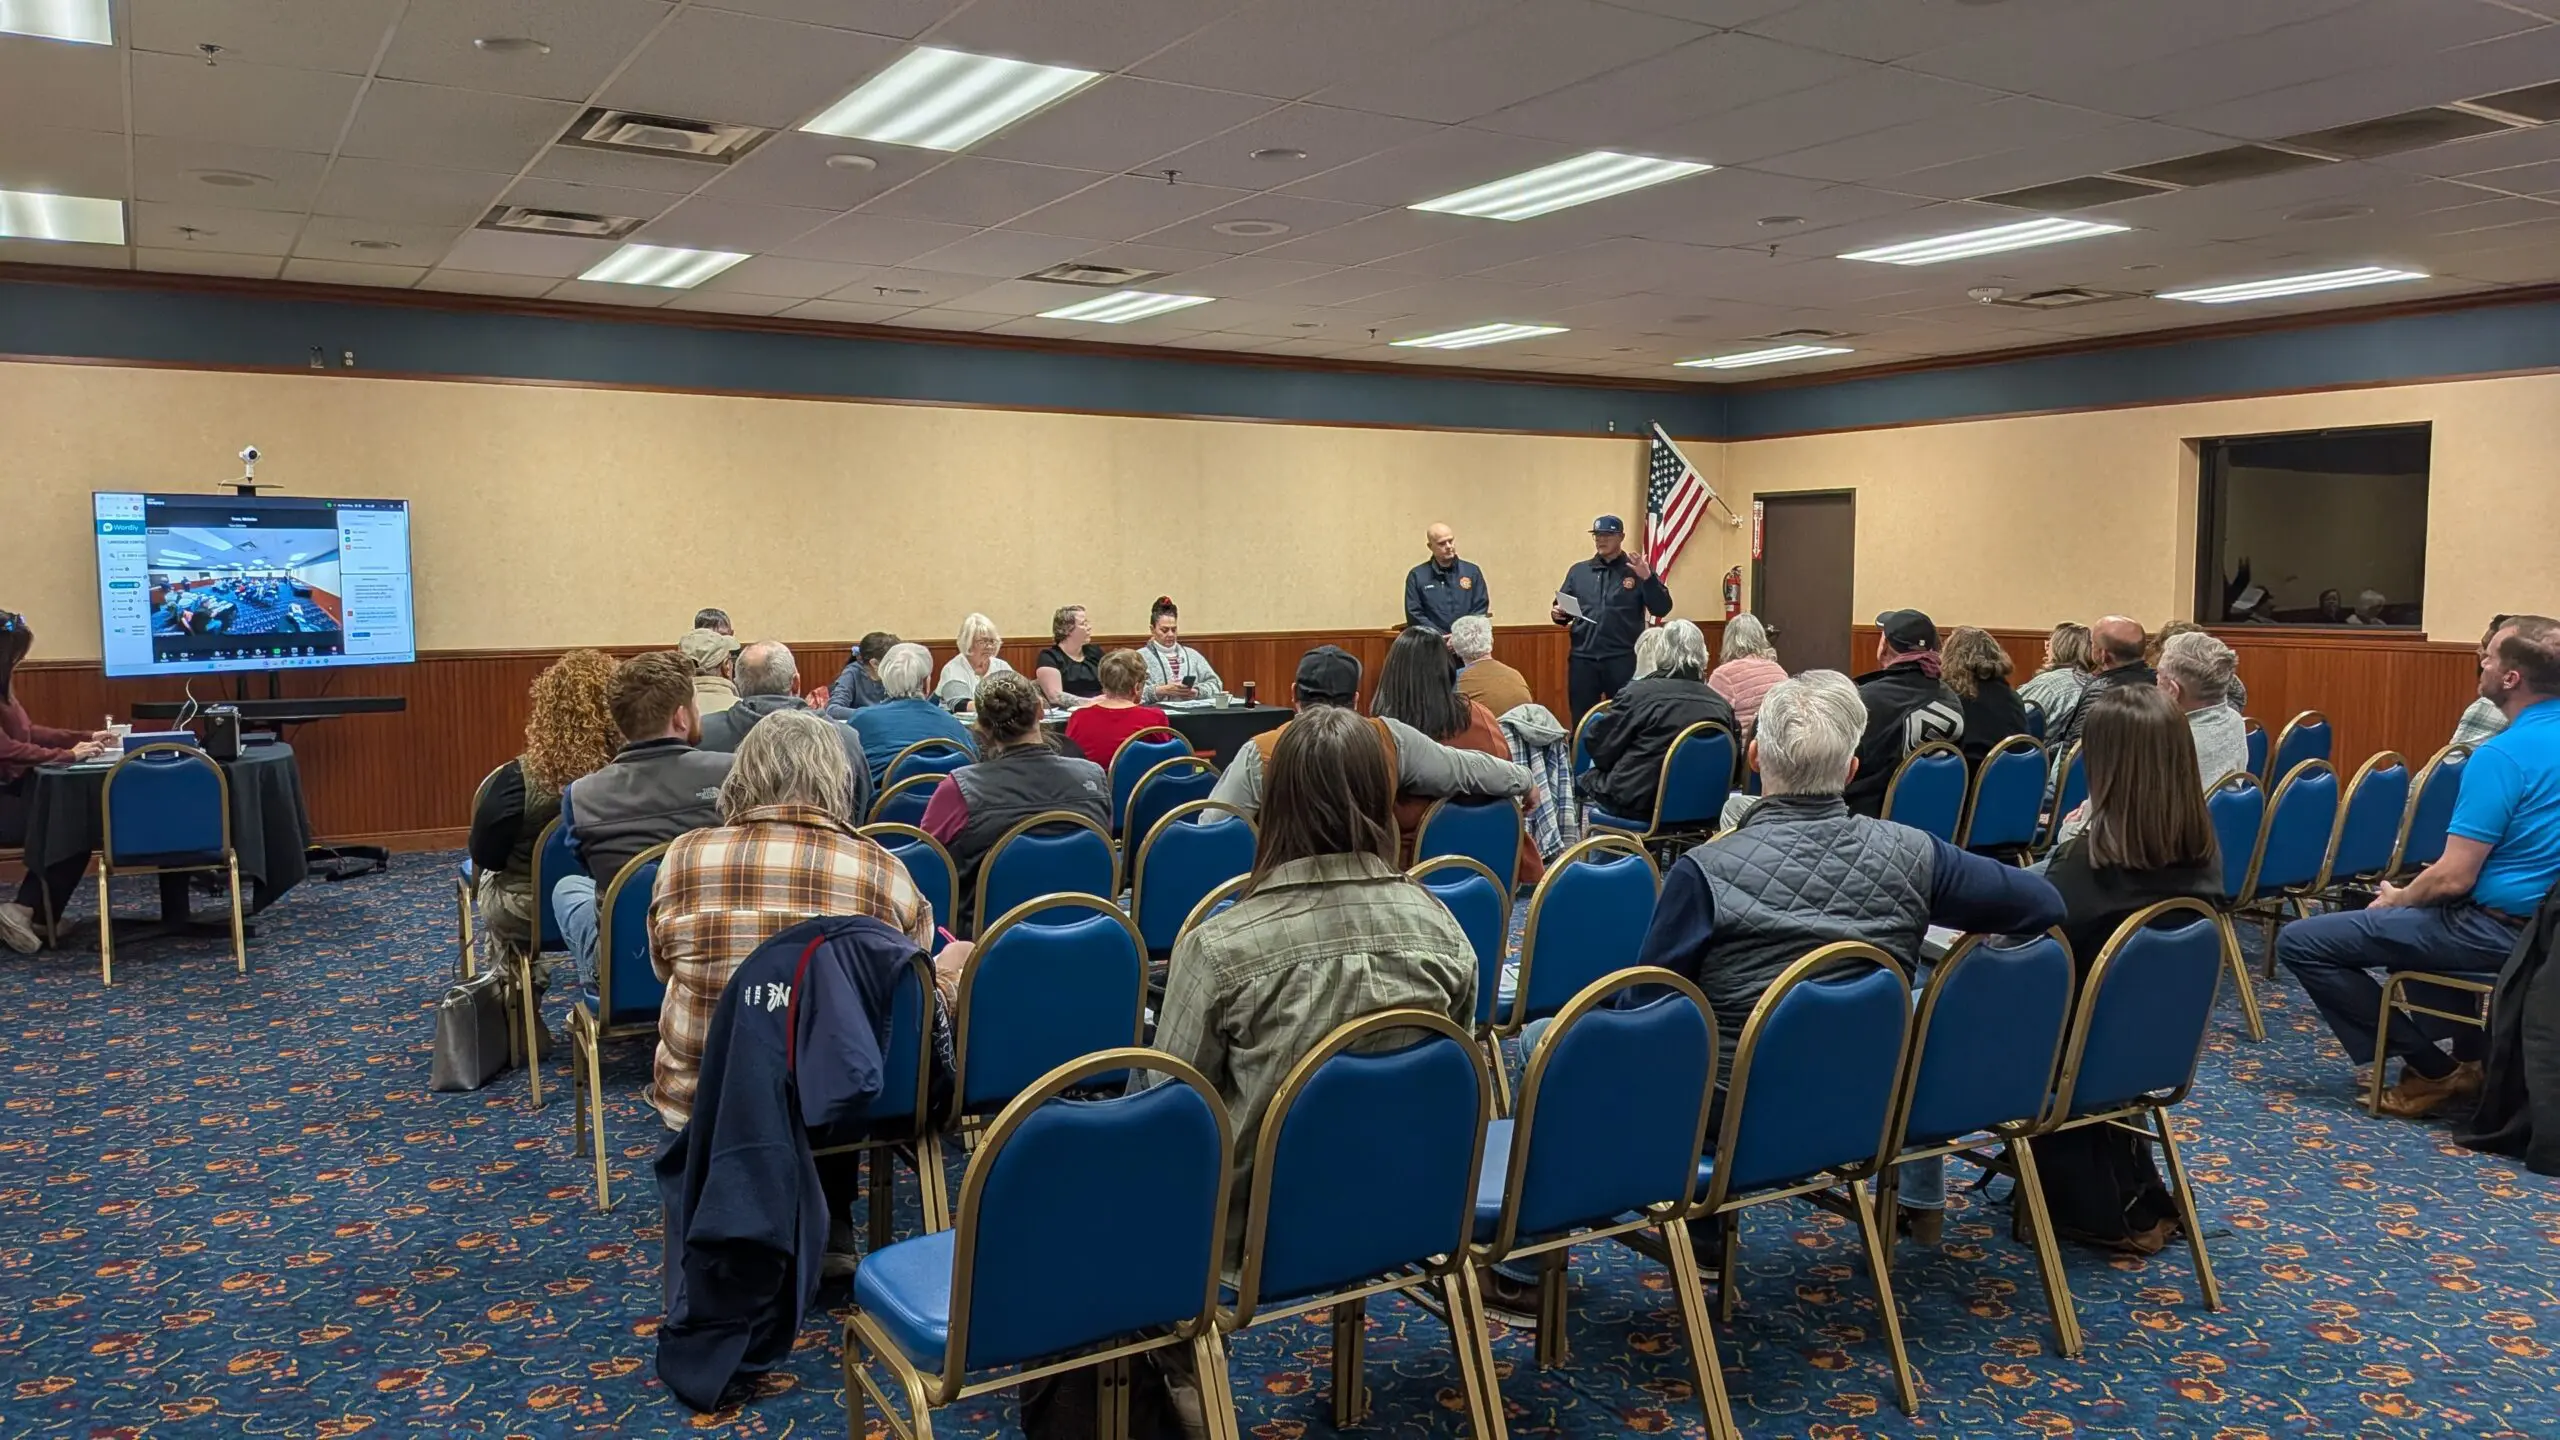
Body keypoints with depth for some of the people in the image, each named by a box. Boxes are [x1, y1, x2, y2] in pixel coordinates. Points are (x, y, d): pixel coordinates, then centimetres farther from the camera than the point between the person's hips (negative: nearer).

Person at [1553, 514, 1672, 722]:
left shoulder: (1638, 571, 5)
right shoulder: (1578, 571, 13)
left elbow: (1662, 609, -4)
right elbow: (1562, 610, 17)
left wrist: (1648, 578, -18)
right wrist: (1557, 614, -6)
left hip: (1623, 659, -2)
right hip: (1583, 658, 2)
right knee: (1582, 721, 7)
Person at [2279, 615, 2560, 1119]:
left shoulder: (2503, 754, -22)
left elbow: (2452, 879, -23)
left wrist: (2398, 899, -2)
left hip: (2497, 928, -10)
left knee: (2299, 942, -9)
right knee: (2413, 909, 37)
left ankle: (2431, 1068, -2)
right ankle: (2469, 1053, 27)